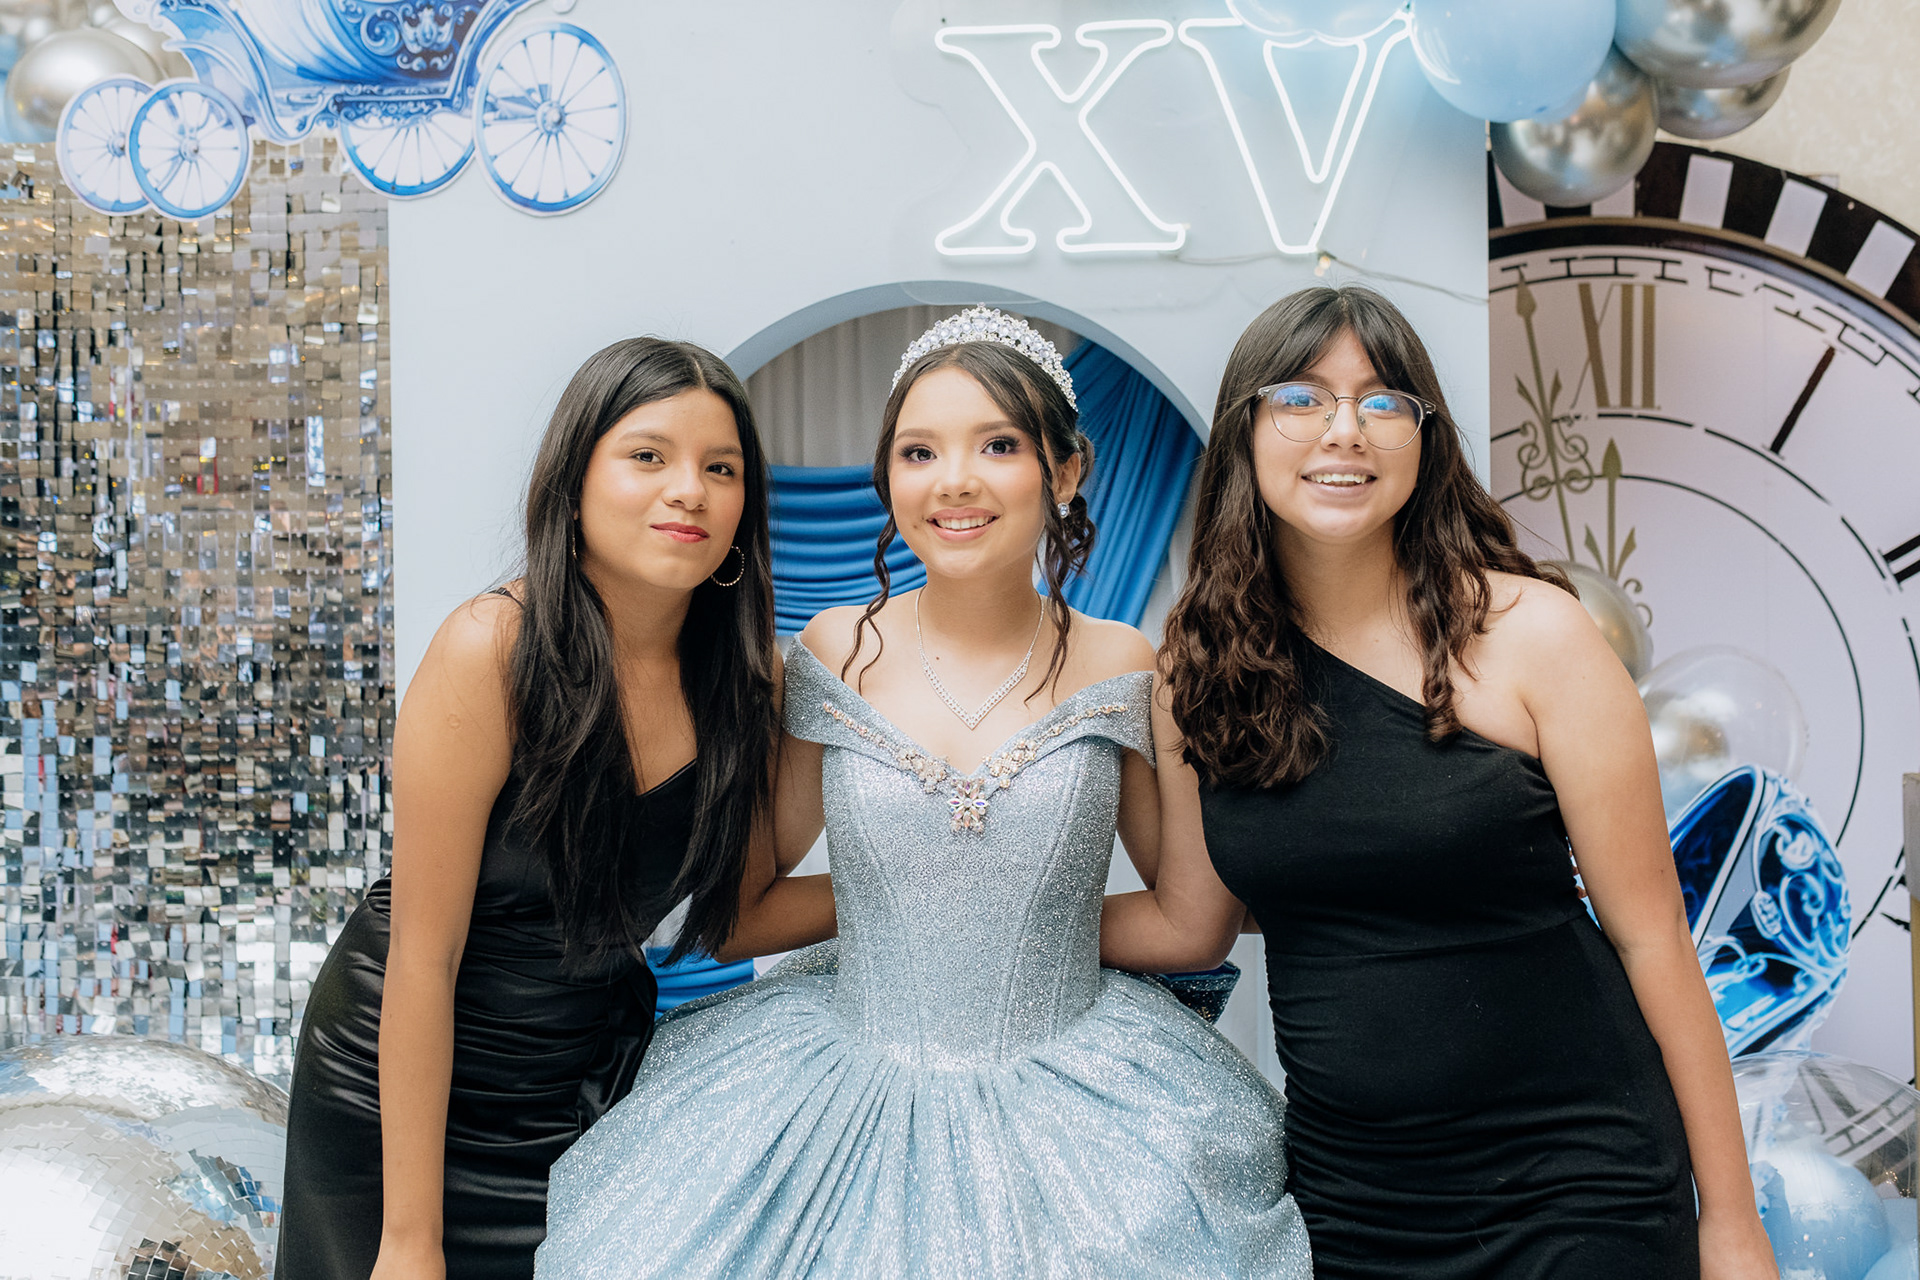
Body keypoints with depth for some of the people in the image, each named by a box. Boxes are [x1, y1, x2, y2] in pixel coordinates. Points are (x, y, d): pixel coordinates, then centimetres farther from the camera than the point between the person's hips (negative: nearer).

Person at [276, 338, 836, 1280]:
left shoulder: (745, 673, -9)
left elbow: (732, 918, 1)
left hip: (596, 1078, 5)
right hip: (407, 1088, -4)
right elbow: (422, 958, -22)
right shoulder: (493, 650, -25)